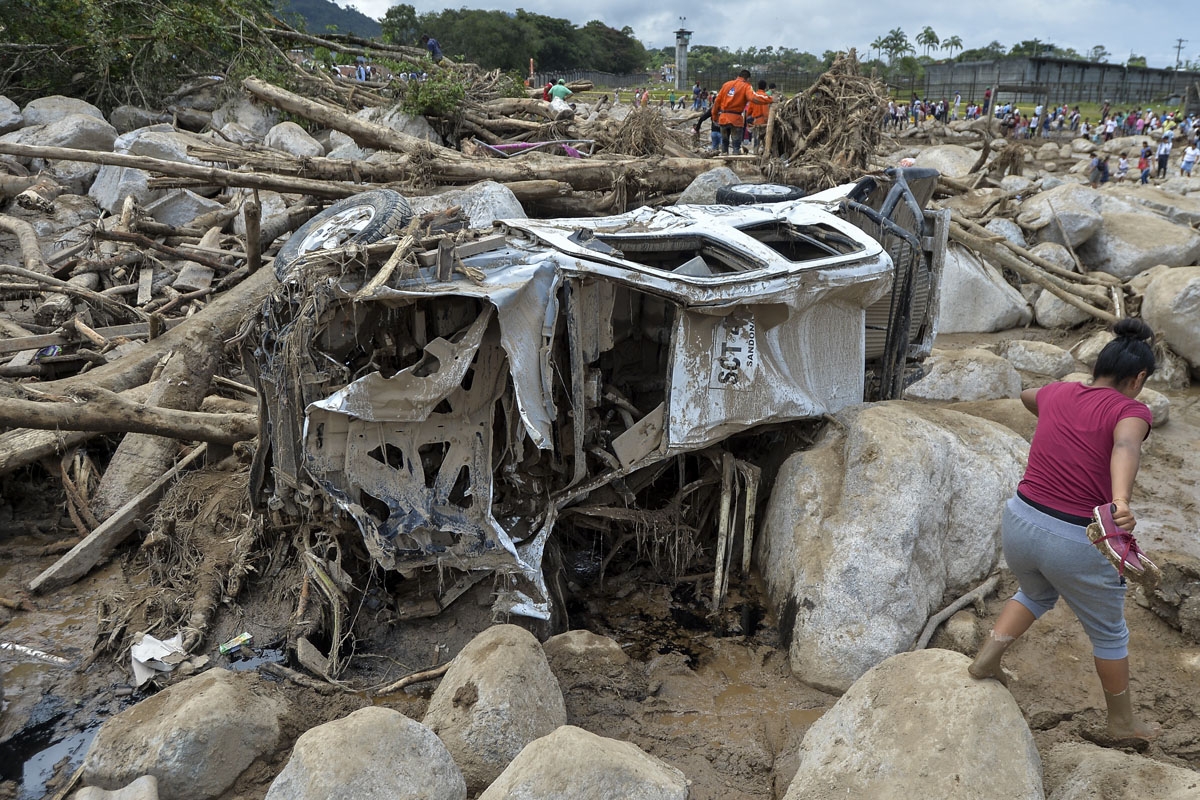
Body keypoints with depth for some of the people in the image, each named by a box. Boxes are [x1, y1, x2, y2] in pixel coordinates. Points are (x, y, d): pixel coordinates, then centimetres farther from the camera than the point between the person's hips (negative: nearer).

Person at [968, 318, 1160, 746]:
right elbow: (1125, 446, -34)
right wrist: (1120, 501, -51)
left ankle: (986, 659, 27)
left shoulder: (1057, 393, 6)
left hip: (1019, 523, 5)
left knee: (1035, 593, 37)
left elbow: (1027, 396, 32)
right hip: (1079, 546, -4)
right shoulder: (1130, 410, -9)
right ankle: (1123, 723, 41)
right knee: (1109, 631, 23)